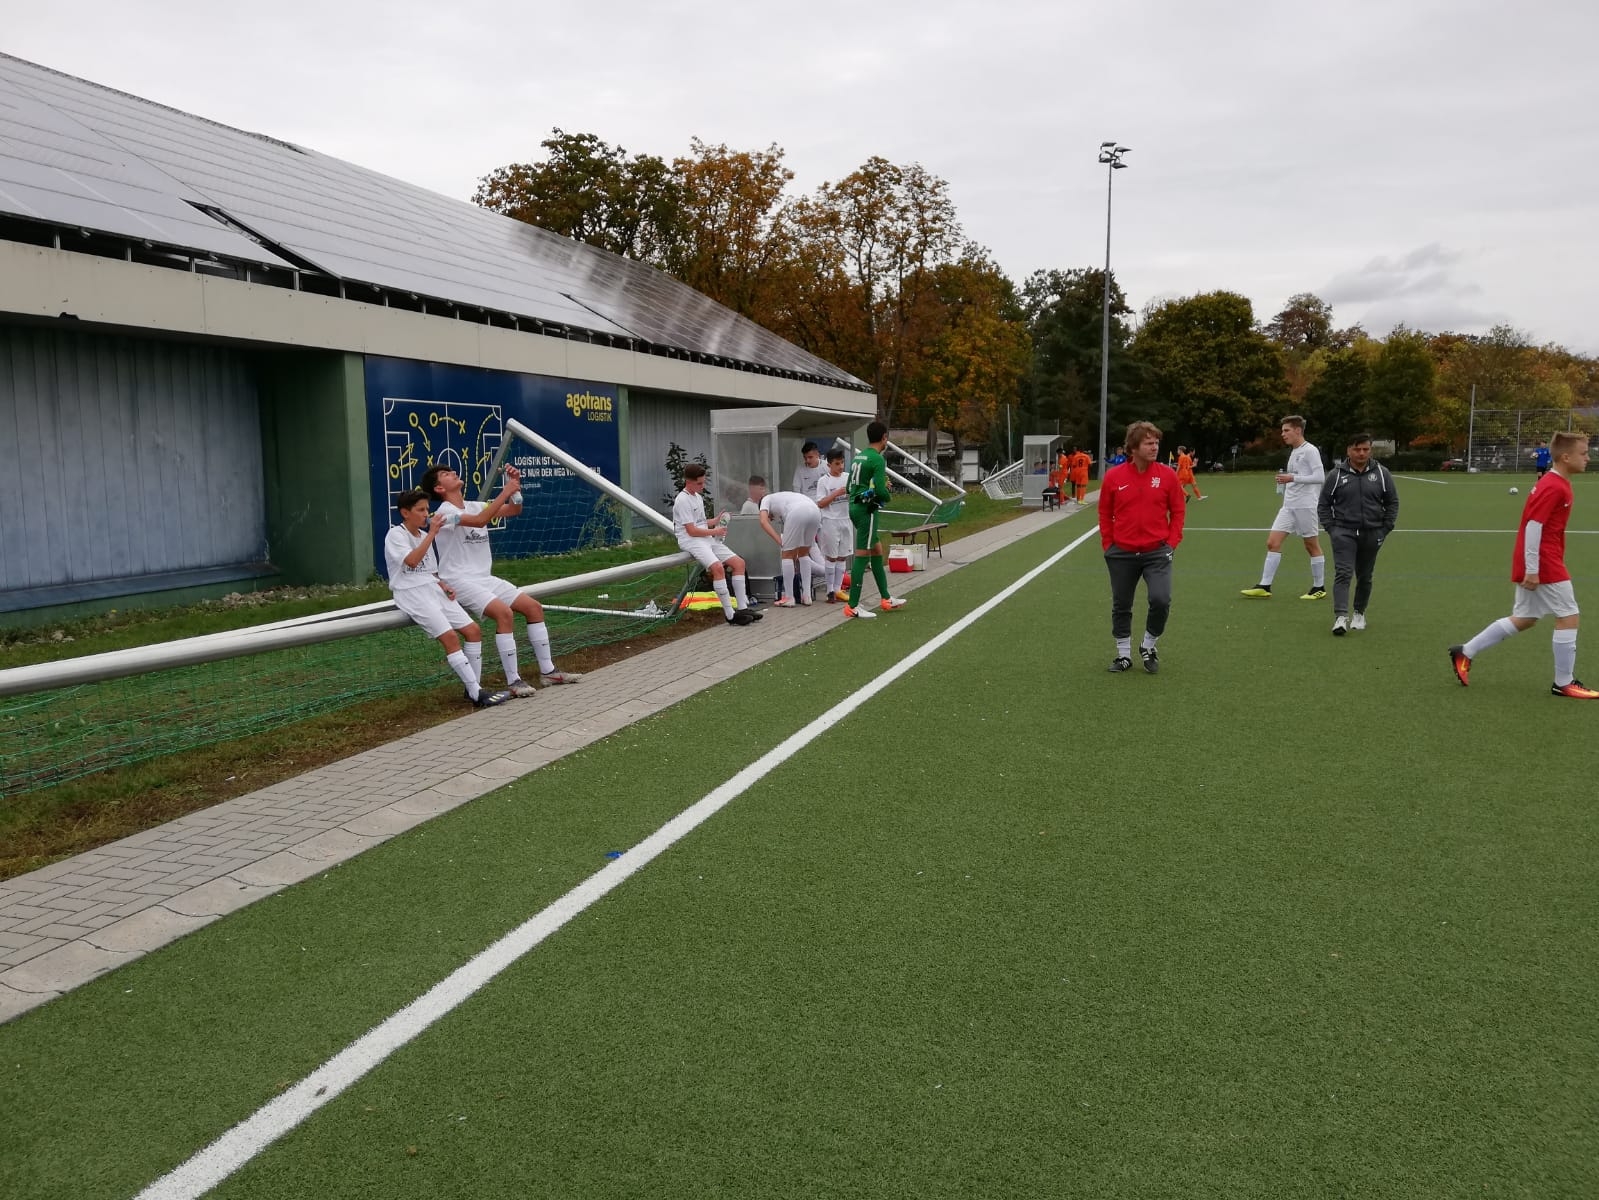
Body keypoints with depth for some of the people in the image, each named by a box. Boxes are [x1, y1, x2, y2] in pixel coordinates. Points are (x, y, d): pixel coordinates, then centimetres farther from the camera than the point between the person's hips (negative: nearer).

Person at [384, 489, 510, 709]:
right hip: (412, 594, -8)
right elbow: (411, 561, -22)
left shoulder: (424, 535, 19)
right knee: (450, 636, -22)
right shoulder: (395, 535, -4)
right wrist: (432, 533, -21)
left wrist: (444, 586, 5)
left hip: (433, 590, 8)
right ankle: (477, 695, -23)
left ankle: (474, 688, 0)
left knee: (473, 629, -5)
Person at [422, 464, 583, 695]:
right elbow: (479, 521, -30)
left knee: (534, 607, -1)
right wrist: (506, 491, -28)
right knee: (504, 613, -30)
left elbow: (514, 510, 11)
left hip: (485, 578, 8)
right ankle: (513, 681, -22)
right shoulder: (445, 512, -13)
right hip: (460, 582, -8)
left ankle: (548, 671, 7)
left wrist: (516, 487, -7)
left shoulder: (474, 506, 11)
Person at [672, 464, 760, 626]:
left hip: (707, 539, 10)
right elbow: (692, 531, -15)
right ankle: (730, 614, -30)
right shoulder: (682, 500, -11)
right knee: (718, 567, -32)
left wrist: (716, 521, 9)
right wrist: (714, 531, -6)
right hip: (691, 541, -10)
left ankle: (742, 608, -1)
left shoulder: (698, 497, 19)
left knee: (739, 563, -2)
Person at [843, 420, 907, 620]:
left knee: (877, 551, 16)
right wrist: (887, 496, 3)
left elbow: (851, 484, 15)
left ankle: (886, 599, 24)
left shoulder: (859, 456, 12)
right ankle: (853, 606, -5)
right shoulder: (878, 459, -13)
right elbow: (881, 491, -20)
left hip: (855, 506, 9)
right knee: (862, 556, -6)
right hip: (867, 509, -9)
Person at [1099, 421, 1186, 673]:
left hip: (1157, 551, -1)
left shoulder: (1167, 475, -3)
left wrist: (1172, 542, -2)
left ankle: (1149, 646, 11)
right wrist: (1108, 544, 3)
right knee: (1121, 605, 9)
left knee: (1160, 600, -15)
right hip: (1122, 553, 1)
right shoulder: (1113, 476, -3)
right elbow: (1105, 513, 7)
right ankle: (1124, 654, 26)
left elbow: (1178, 510, 5)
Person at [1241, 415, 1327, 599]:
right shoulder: (1293, 452, 16)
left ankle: (1319, 588, 13)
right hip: (1288, 506, 8)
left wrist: (1292, 478, -21)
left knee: (1312, 546, 2)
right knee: (1272, 542, -1)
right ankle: (1264, 586, -1)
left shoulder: (1310, 450, -10)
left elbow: (1320, 477, -18)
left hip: (1305, 506, -8)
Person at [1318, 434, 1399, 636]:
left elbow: (1392, 502, 10)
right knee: (1343, 574, -14)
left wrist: (1384, 530, 2)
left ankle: (1359, 614, 27)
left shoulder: (1381, 473, 3)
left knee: (1364, 577, 11)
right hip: (1344, 533, -2)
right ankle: (1341, 617, -21)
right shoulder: (1337, 474, 0)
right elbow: (1324, 504, 6)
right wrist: (1331, 529, -3)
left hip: (1371, 534, 2)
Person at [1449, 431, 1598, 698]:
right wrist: (1532, 569, -22)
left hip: (1541, 564, 10)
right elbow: (1533, 526, -22)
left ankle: (1465, 653, 16)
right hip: (1543, 565, -10)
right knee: (1568, 617, -1)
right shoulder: (1555, 488, -17)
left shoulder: (1552, 484, 13)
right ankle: (1564, 683, 9)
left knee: (1523, 619, 15)